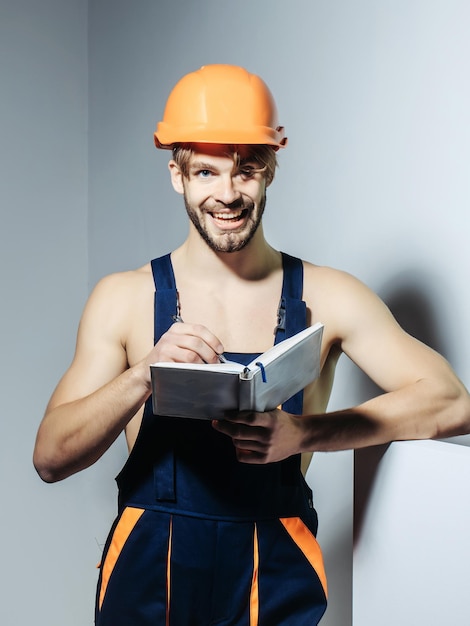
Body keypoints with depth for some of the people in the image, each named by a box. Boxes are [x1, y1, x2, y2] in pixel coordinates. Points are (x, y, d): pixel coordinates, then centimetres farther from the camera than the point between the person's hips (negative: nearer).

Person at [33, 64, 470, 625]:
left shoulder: (327, 298, -3)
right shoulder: (124, 299, -3)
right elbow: (50, 458, -7)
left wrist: (302, 432, -22)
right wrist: (145, 373, -24)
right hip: (148, 578, 1)